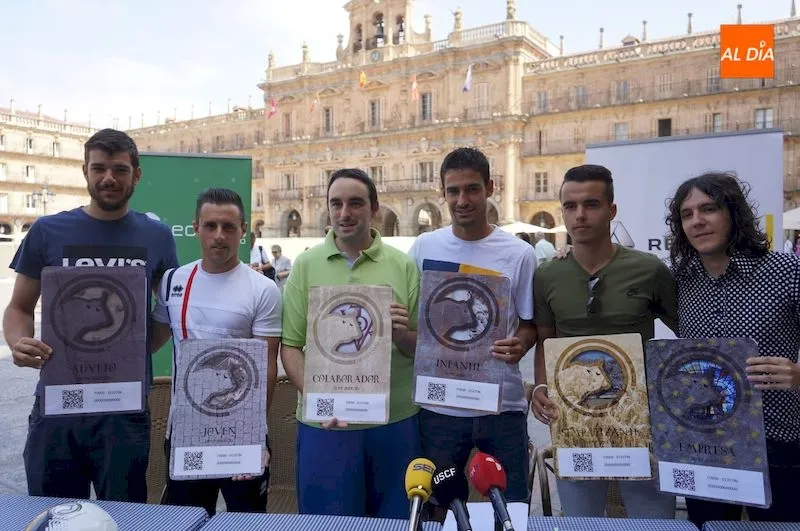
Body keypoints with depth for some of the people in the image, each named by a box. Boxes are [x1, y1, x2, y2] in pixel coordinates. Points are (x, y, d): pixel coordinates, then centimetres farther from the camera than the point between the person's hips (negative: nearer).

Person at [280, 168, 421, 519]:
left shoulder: (403, 266, -1)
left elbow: (422, 349, 3)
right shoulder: (306, 265, 1)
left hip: (394, 421, 0)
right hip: (324, 423, 0)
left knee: (396, 521, 16)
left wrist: (401, 334, -19)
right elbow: (290, 346, 0)